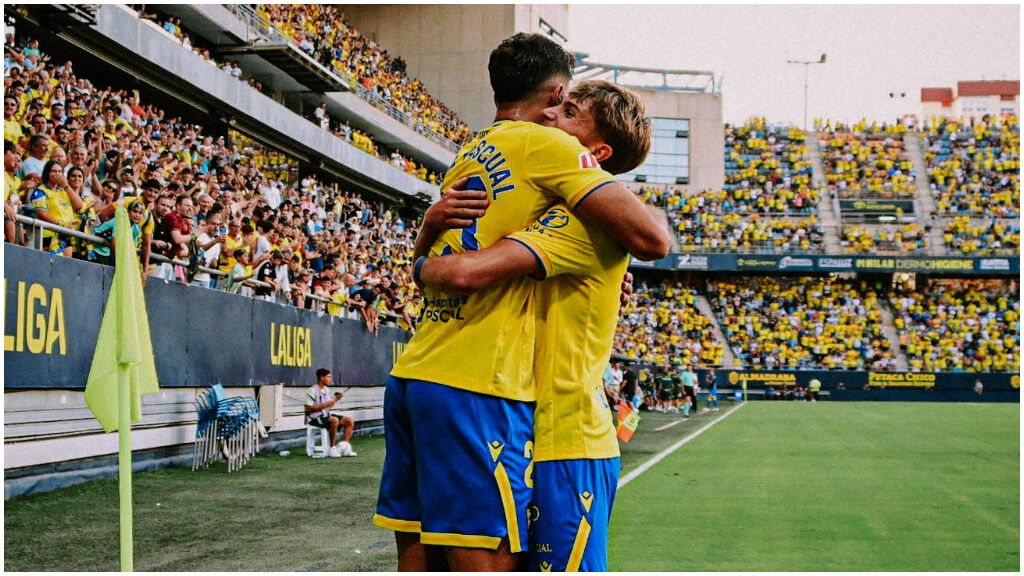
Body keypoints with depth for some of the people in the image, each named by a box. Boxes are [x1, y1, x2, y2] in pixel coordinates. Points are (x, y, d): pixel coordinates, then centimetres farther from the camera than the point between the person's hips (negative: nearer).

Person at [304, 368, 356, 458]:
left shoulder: (327, 390, 15)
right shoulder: (312, 391, -11)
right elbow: (308, 408, -17)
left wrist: (335, 400, 2)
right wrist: (324, 405, -21)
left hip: (326, 415, 9)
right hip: (315, 417, -9)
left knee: (349, 421, -2)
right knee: (334, 420, -36)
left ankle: (343, 447, -6)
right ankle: (332, 448, -26)